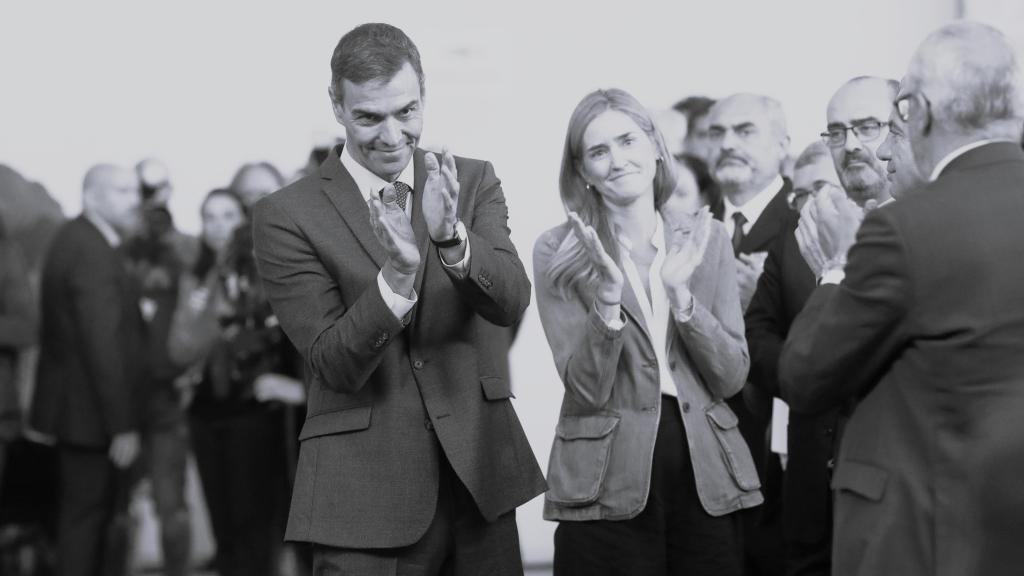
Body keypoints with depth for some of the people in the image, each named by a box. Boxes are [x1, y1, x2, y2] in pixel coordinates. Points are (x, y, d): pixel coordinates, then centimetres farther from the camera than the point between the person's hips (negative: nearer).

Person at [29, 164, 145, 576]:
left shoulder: (72, 241, 13)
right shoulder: (92, 252, -20)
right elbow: (102, 344, -24)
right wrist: (122, 426, -22)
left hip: (74, 411, 11)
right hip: (92, 416, -11)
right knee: (86, 523, -4)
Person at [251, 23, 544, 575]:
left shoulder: (472, 182, 4)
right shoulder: (286, 216, -6)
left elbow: (511, 303, -10)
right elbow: (333, 365, -11)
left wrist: (451, 237, -28)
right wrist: (396, 276, -27)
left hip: (479, 471, 3)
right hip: (364, 490, -3)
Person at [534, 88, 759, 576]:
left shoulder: (705, 239, 5)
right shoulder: (557, 253, -3)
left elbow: (731, 377, 0)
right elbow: (587, 388, -9)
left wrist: (680, 293, -14)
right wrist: (609, 294, -22)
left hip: (706, 478, 3)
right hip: (607, 486, -2)